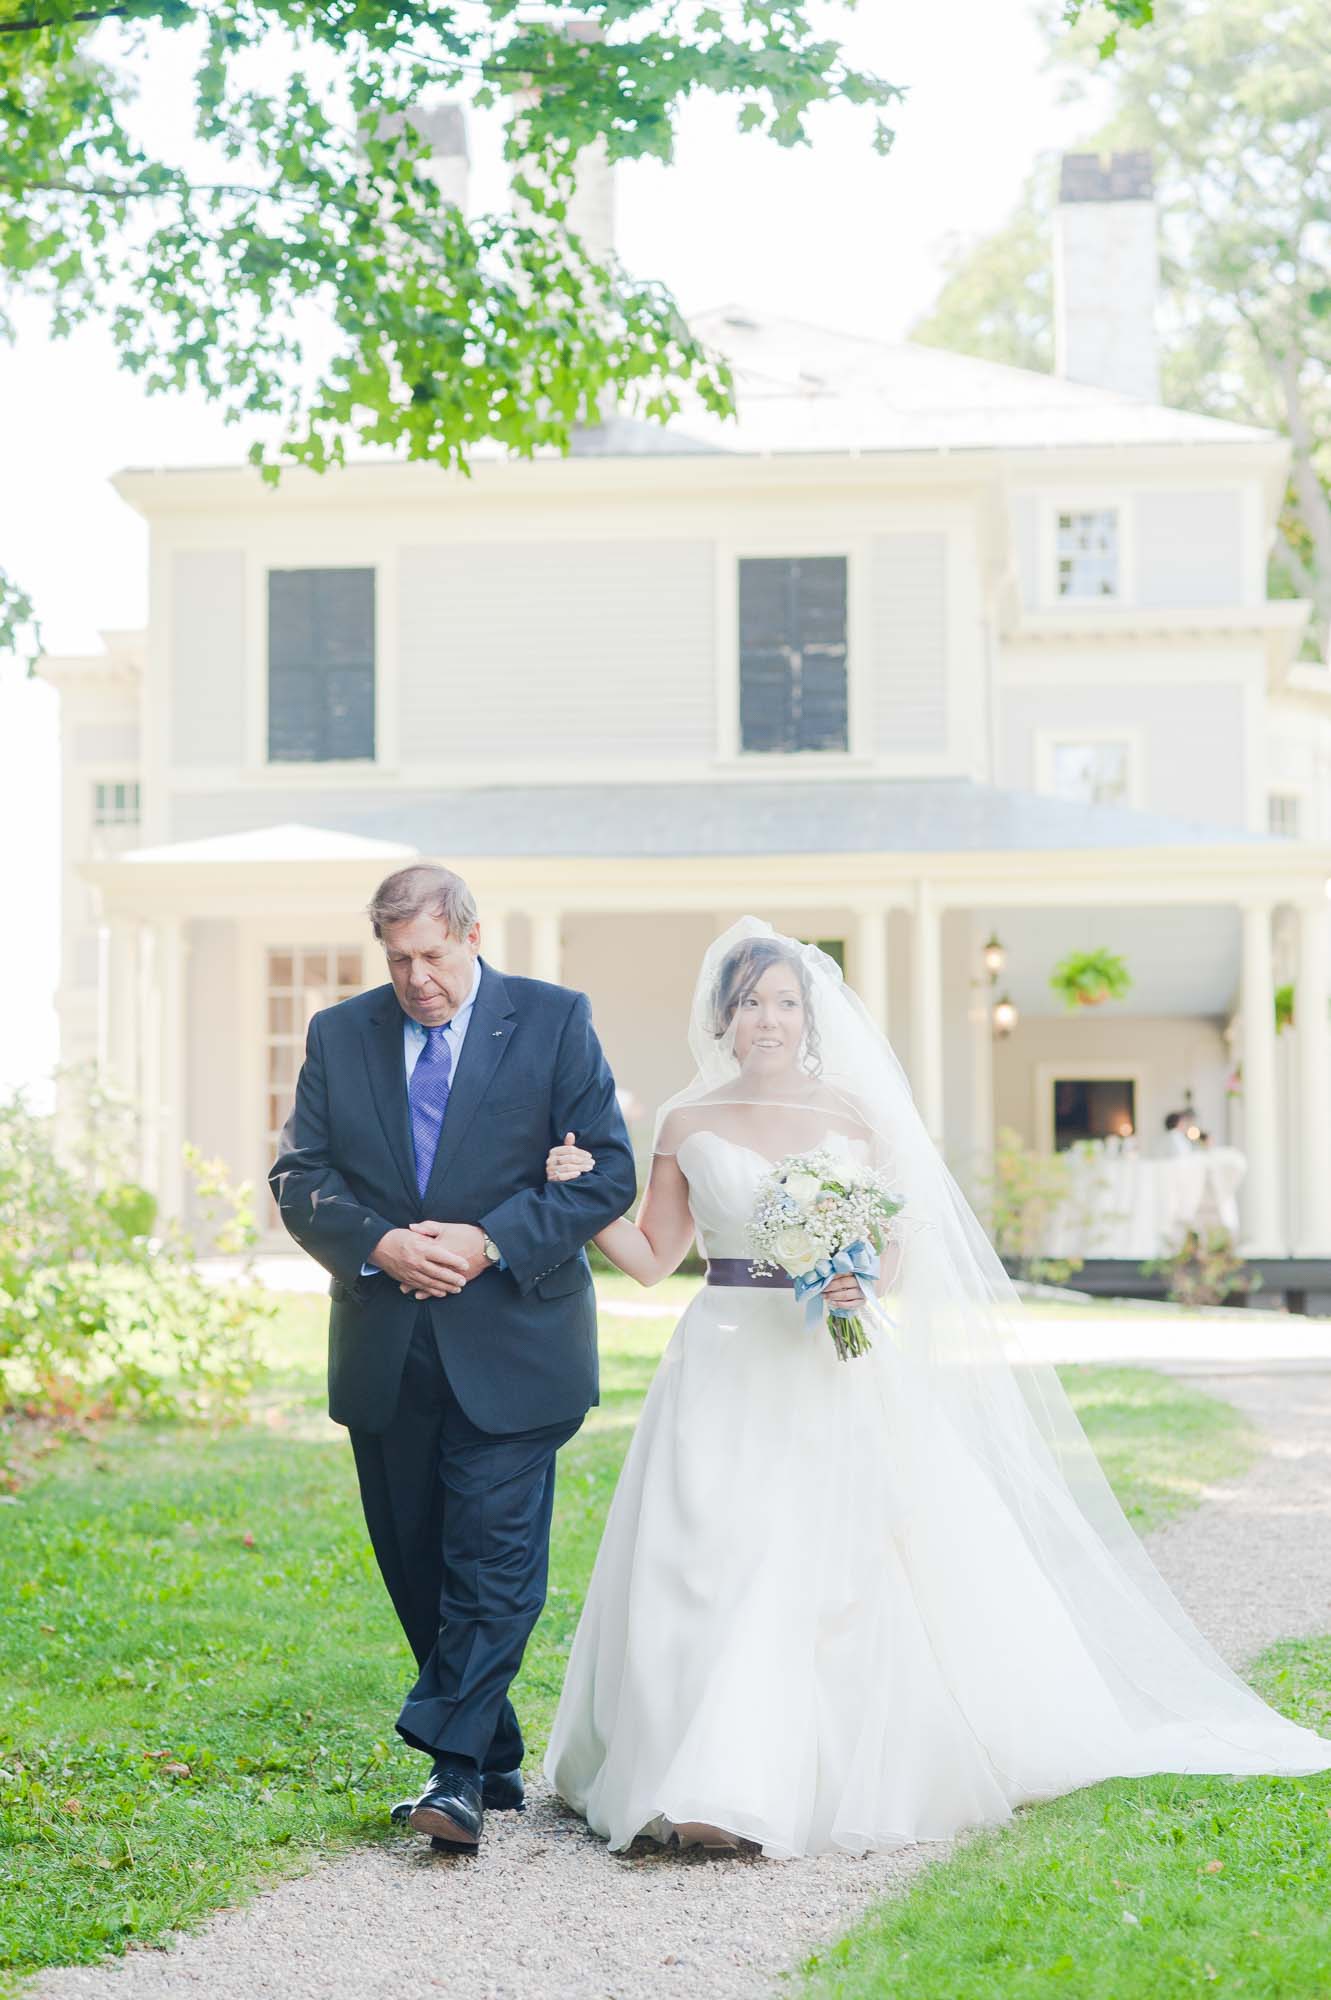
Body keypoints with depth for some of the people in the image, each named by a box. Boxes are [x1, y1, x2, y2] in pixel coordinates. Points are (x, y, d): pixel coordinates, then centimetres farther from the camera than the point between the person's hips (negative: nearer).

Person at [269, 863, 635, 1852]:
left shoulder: (554, 1021, -1)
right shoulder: (339, 1035, 7)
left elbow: (610, 1171, -5)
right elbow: (298, 1178, 5)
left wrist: (494, 1243, -15)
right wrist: (377, 1244, -13)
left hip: (512, 1346, -4)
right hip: (386, 1354, 4)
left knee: (494, 1565, -10)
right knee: (418, 1569, 10)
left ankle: (456, 1772, -8)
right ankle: (495, 1762, 22)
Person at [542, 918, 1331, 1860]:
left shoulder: (851, 1112, 5)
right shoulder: (688, 1122, 5)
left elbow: (896, 1242, 7)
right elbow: (653, 1256, 8)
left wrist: (866, 1284, -13)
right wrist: (581, 1197, -5)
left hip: (834, 1374, 0)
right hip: (727, 1368, 0)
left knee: (858, 1561, -6)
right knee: (715, 1563, -7)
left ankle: (878, 1769, 6)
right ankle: (716, 1791, -2)